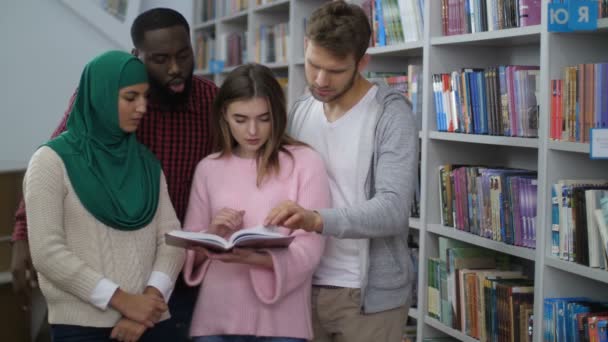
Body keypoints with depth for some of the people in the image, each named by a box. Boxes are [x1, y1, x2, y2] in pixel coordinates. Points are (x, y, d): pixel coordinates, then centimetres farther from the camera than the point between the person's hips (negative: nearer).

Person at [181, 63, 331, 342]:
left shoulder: (305, 162, -4)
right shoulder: (208, 168, 7)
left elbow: (309, 250, -8)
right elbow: (190, 253, 10)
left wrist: (251, 258, -23)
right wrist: (212, 235, -10)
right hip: (215, 319, 3)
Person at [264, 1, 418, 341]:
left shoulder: (391, 113, -12)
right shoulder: (300, 112, 5)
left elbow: (393, 209, -22)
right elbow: (288, 186, 10)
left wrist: (318, 220, -35)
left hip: (370, 293, -4)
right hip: (306, 285, 4)